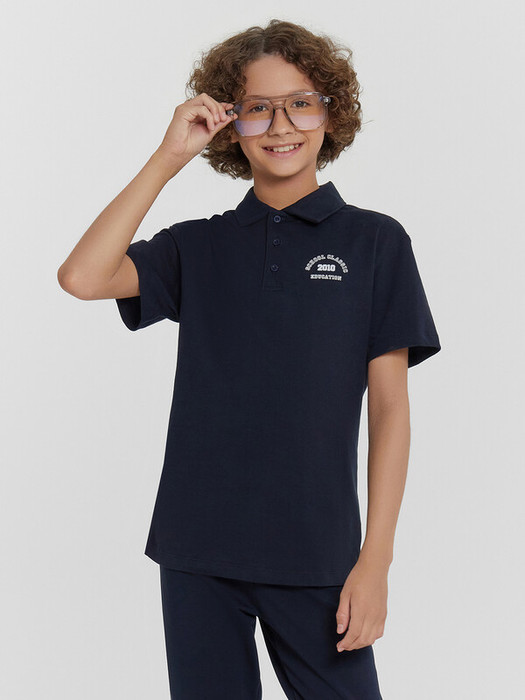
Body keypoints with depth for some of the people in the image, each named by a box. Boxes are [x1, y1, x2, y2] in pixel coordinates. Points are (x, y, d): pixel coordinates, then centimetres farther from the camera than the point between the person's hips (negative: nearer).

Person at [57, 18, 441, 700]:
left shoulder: (374, 240, 2)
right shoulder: (198, 246, 8)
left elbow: (389, 407, -1)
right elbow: (83, 277, -9)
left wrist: (375, 560, -7)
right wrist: (168, 158, -7)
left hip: (316, 555, -2)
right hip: (197, 553, 2)